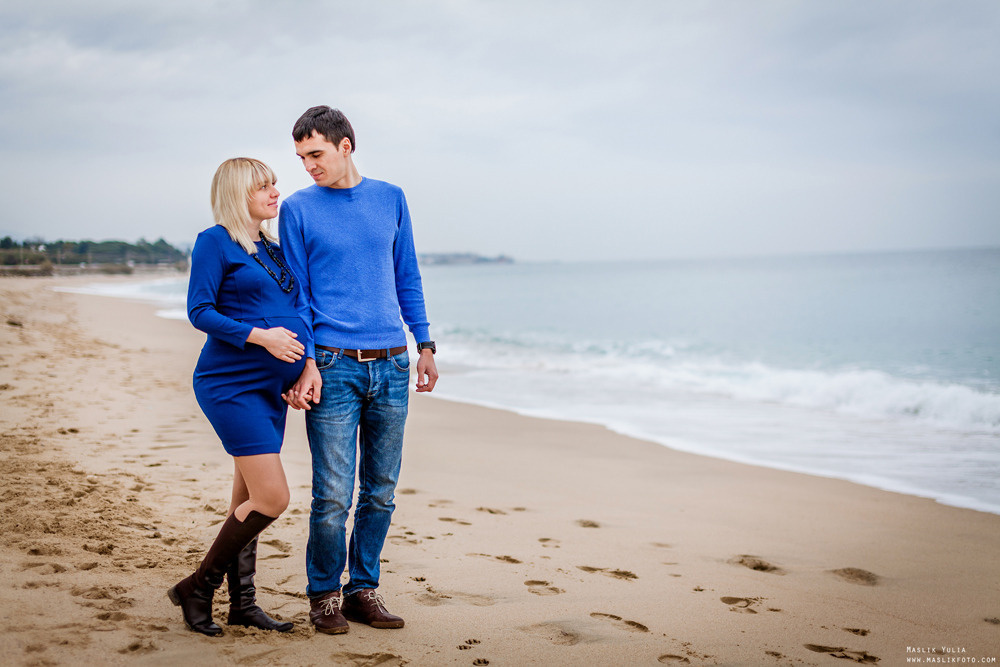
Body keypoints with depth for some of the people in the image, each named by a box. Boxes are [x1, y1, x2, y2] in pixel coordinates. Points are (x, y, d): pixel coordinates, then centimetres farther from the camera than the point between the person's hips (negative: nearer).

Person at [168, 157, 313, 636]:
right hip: (230, 383, -8)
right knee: (272, 497, -13)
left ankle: (242, 604, 19)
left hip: (270, 388, 8)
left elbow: (297, 315, 18)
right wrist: (259, 335, -21)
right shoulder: (215, 242, -6)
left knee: (249, 500, 11)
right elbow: (199, 312, -12)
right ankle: (197, 588, 0)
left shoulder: (272, 250, 17)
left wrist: (309, 363, 3)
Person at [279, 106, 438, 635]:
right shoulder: (298, 209, 2)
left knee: (381, 491, 8)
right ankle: (324, 594, 12)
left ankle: (363, 588, 20)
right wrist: (305, 363, -10)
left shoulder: (390, 199, 11)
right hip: (333, 367, -3)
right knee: (333, 496, -5)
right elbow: (294, 293, 0)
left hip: (391, 367, 3)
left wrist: (424, 345, 11)